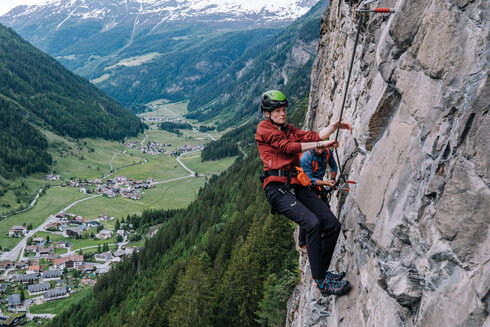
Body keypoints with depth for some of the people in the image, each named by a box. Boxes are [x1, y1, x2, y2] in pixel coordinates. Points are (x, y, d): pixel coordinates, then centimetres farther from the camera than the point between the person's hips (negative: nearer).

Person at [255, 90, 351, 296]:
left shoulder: (289, 129, 25)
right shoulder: (264, 128, 4)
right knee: (313, 223, -26)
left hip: (296, 186, 8)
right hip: (277, 188, -7)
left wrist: (334, 126, -4)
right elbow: (287, 147, -6)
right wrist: (320, 144, -6)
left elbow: (313, 136, 12)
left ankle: (321, 272, 13)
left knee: (332, 225, -3)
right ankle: (321, 281, -16)